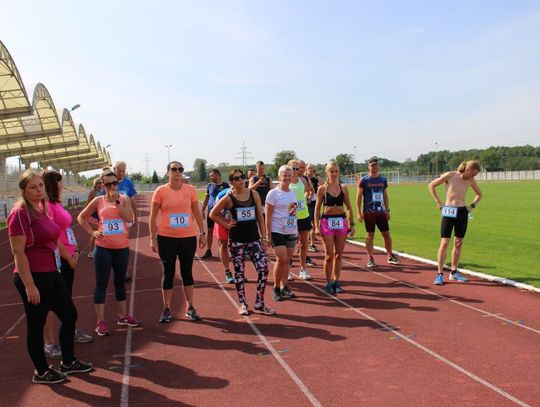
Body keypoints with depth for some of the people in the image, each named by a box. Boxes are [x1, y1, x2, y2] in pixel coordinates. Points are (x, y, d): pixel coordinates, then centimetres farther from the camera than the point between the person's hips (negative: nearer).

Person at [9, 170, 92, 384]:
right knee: (36, 325, 6)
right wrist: (29, 285, -23)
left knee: (70, 315, 15)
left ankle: (68, 362, 32)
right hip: (33, 277, -9)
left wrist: (68, 257, 35)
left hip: (51, 273, 9)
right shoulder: (20, 213, -16)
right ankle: (41, 372, 24)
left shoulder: (42, 208, 11)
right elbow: (18, 252, -20)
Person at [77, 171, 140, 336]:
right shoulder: (98, 201, 0)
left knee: (120, 282, 15)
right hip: (103, 248, -2)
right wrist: (92, 232, -3)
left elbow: (129, 218, -14)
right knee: (101, 284, 1)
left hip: (122, 248, 2)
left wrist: (116, 201, -14)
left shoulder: (124, 199, 2)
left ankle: (122, 316, 28)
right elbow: (81, 217, 9)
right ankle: (100, 322, 7)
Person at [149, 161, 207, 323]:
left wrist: (202, 233, 6)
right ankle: (166, 309, 19)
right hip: (166, 238, -1)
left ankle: (190, 308, 22)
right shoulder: (160, 191, -3)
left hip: (188, 237, 2)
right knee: (168, 273, 7)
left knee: (187, 272, 10)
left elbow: (197, 213, 9)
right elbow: (153, 216, -1)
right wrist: (153, 238, -4)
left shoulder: (190, 190, 2)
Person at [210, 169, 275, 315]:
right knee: (239, 272, 6)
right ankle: (243, 304, 21)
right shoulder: (228, 198, -5)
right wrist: (227, 225, -3)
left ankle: (259, 304, 9)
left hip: (254, 238, 2)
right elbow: (213, 214, 4)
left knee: (263, 269, -5)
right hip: (236, 240, -2)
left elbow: (260, 216, 5)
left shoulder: (254, 194, 2)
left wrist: (264, 237, 2)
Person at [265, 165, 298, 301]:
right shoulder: (273, 193, -7)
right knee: (282, 259, -9)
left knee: (287, 260, 8)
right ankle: (276, 288, 8)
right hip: (278, 232, -5)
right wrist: (268, 234, -11)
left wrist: (297, 230, 13)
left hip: (291, 232, 5)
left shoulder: (293, 193, 10)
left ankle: (284, 287, 19)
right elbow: (268, 216, -8)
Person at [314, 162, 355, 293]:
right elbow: (317, 208, 0)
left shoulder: (344, 188, 5)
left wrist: (352, 224, 5)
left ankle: (336, 281, 19)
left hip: (341, 222, 3)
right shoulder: (322, 189, -2)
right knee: (329, 255, 0)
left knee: (339, 255, 8)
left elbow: (349, 207, 10)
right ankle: (329, 283, 12)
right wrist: (317, 226, -7)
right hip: (327, 222, -3)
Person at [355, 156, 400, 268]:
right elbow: (359, 197, -5)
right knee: (370, 235, 1)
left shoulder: (383, 180, 10)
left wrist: (387, 210, 13)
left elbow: (385, 196, 17)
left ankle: (390, 256, 21)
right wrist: (359, 213, -11)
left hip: (381, 212, 4)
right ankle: (370, 258, 10)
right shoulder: (364, 180, -4)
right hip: (369, 212, -4)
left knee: (386, 233, 7)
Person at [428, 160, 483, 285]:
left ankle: (454, 272, 20)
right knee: (445, 243, -7)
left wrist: (472, 206, 9)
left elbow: (479, 194, 23)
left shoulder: (471, 181, 6)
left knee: (459, 243, 9)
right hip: (448, 212, -5)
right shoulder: (450, 175, -7)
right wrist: (438, 202, -5)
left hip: (463, 212, 5)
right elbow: (431, 185, -1)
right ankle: (439, 274, -3)